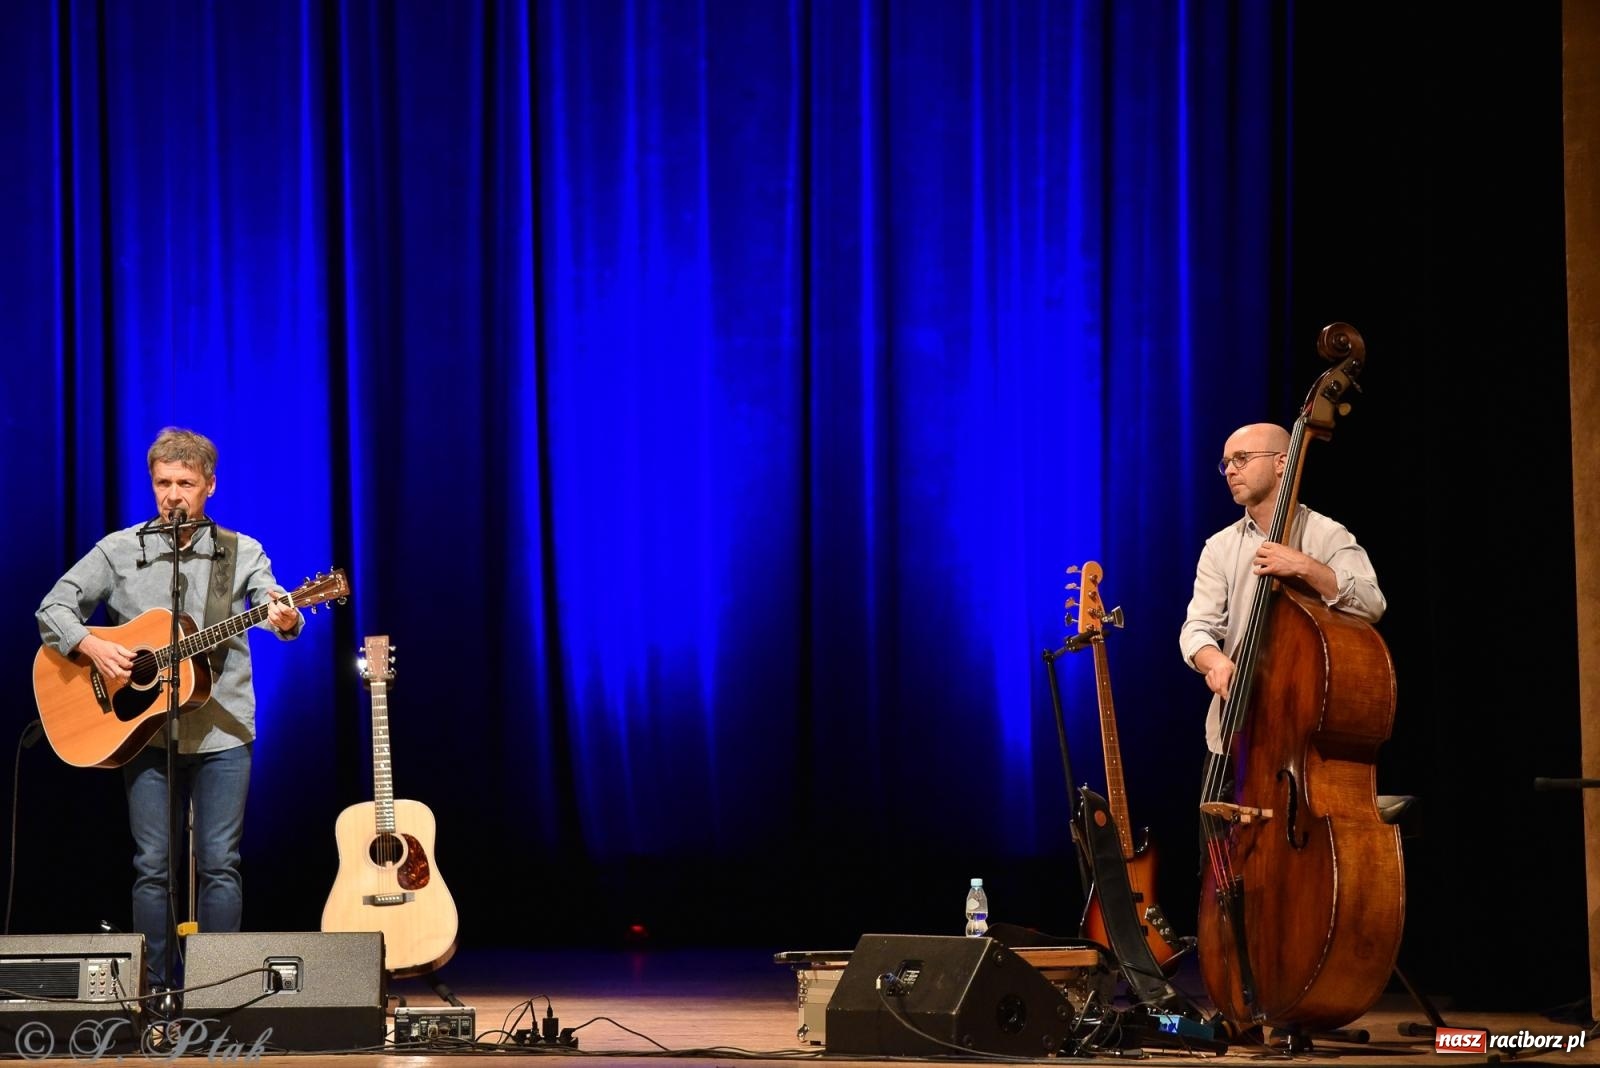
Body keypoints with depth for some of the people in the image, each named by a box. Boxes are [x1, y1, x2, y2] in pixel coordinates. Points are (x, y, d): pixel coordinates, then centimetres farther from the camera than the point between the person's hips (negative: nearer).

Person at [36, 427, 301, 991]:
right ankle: (156, 987, 7)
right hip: (144, 728, 0)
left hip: (222, 730, 0)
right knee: (152, 865, 0)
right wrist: (92, 646, -12)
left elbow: (275, 606, -9)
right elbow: (54, 608, 7)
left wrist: (285, 621, -33)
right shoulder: (120, 551, 6)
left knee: (219, 864, -2)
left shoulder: (242, 554, 6)